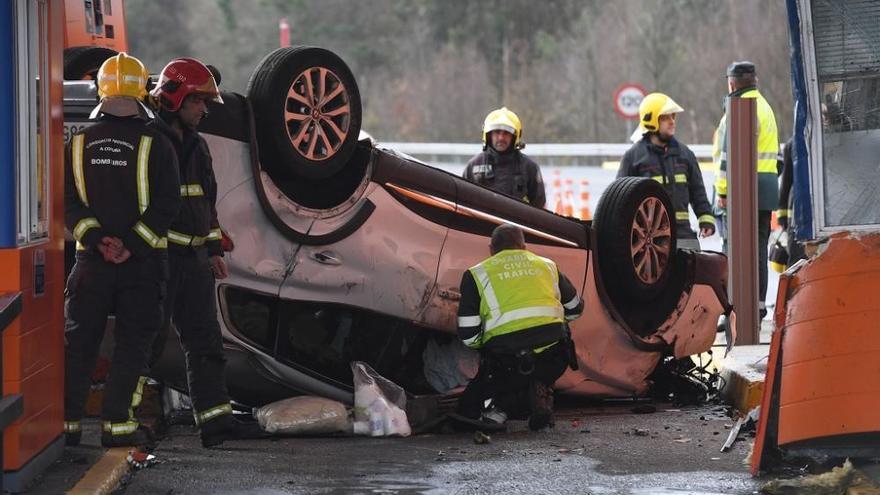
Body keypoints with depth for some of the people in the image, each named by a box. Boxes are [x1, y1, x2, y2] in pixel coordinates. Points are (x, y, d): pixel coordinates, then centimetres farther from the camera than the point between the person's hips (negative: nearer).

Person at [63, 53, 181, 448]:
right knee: (132, 342, 5)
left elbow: (68, 202, -2)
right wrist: (131, 245, -12)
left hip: (92, 257, 3)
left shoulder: (79, 144, 2)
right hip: (142, 263, -3)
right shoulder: (154, 145, -7)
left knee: (80, 341, 10)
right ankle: (116, 423, 2)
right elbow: (166, 205, -12)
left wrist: (97, 237, -9)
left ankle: (67, 420, 9)